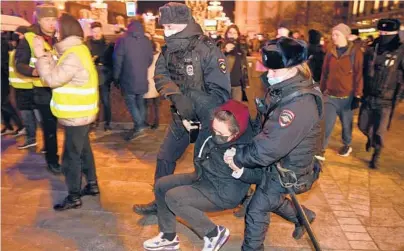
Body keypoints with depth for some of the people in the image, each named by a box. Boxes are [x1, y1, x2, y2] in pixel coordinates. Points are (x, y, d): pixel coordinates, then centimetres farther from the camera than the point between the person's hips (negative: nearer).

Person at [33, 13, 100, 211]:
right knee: (83, 150, 19)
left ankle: (74, 197, 12)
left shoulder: (73, 56, -22)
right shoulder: (76, 50, 12)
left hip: (76, 115, -10)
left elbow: (52, 80, -22)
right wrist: (47, 58, 0)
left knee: (71, 156, -1)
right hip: (80, 113, 10)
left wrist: (41, 56, -14)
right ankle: (92, 184, 32)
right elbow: (59, 75, 12)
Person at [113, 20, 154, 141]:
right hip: (142, 79, 5)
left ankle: (139, 126, -10)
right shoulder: (147, 41, 5)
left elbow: (117, 61, -7)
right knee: (140, 102, 14)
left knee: (131, 103, 1)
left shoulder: (123, 40, -8)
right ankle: (140, 126, 19)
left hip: (128, 79, -5)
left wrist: (116, 77, 3)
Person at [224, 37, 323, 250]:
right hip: (278, 161, 9)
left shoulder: (300, 104, -33)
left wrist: (238, 159, -20)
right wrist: (241, 155, -6)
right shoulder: (283, 89, -4)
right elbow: (261, 125, 3)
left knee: (256, 211, 6)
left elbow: (270, 147, -33)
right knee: (271, 200, 28)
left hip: (287, 169, -8)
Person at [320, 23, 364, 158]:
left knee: (346, 124, 14)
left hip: (347, 97, -2)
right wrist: (321, 91, 12)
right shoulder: (330, 54, 4)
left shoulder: (356, 53, -7)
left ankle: (347, 145, 38)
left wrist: (357, 96, -8)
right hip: (330, 96, 2)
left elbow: (359, 75, -7)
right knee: (326, 124, -4)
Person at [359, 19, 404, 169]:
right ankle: (370, 138, 49)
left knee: (380, 131, 2)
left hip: (386, 100, -3)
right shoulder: (371, 50, 1)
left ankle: (376, 156, 26)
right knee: (363, 125, 15)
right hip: (368, 97, 4)